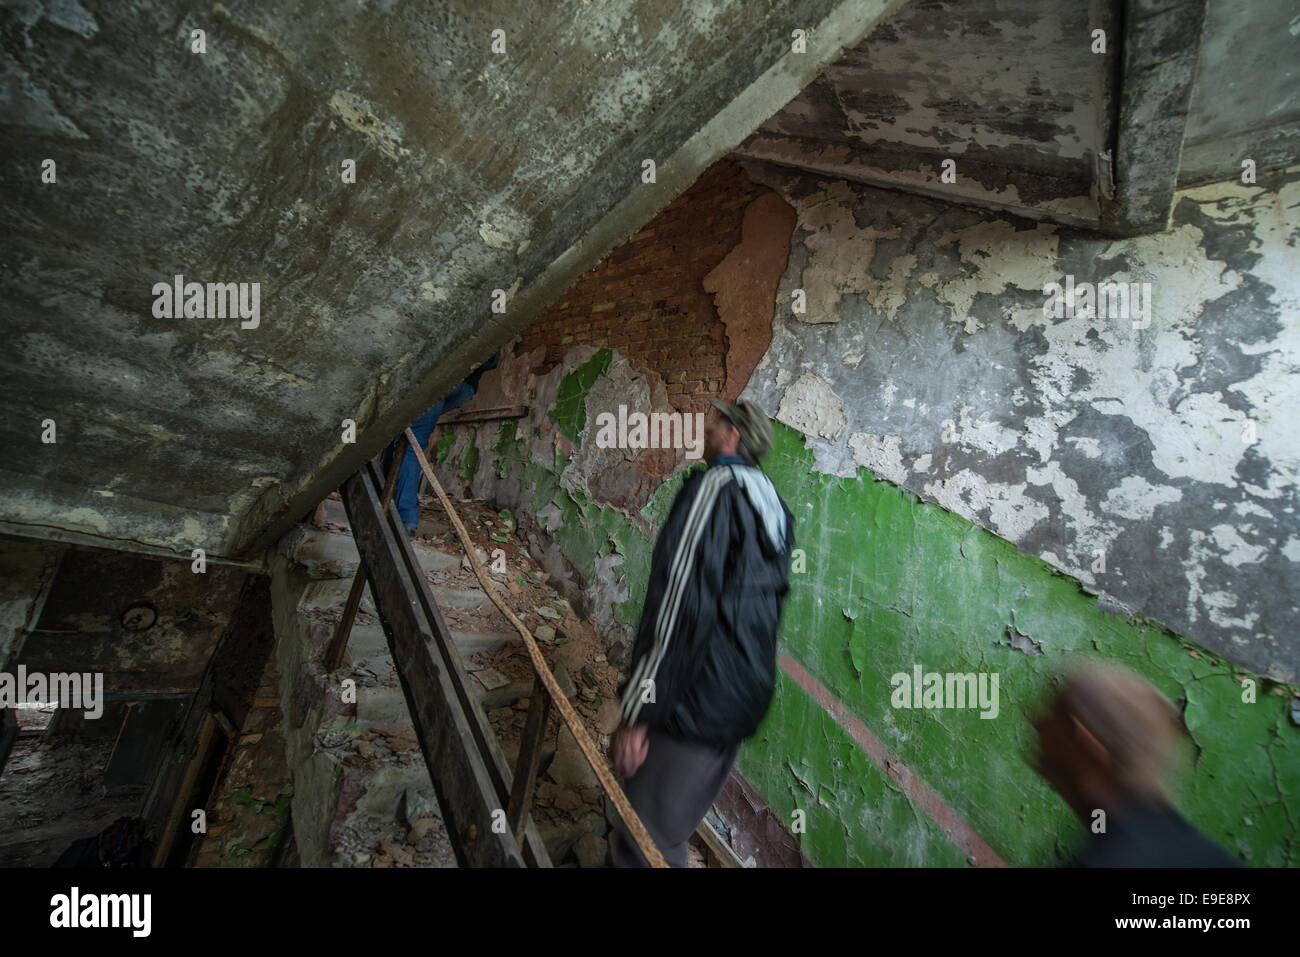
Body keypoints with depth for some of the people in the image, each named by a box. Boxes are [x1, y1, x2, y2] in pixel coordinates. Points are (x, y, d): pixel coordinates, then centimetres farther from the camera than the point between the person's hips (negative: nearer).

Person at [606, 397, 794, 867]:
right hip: (747, 699, 9)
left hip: (695, 700, -9)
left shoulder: (717, 485, -15)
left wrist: (637, 710, -20)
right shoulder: (775, 506, 11)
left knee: (644, 846, 5)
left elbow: (681, 599, -24)